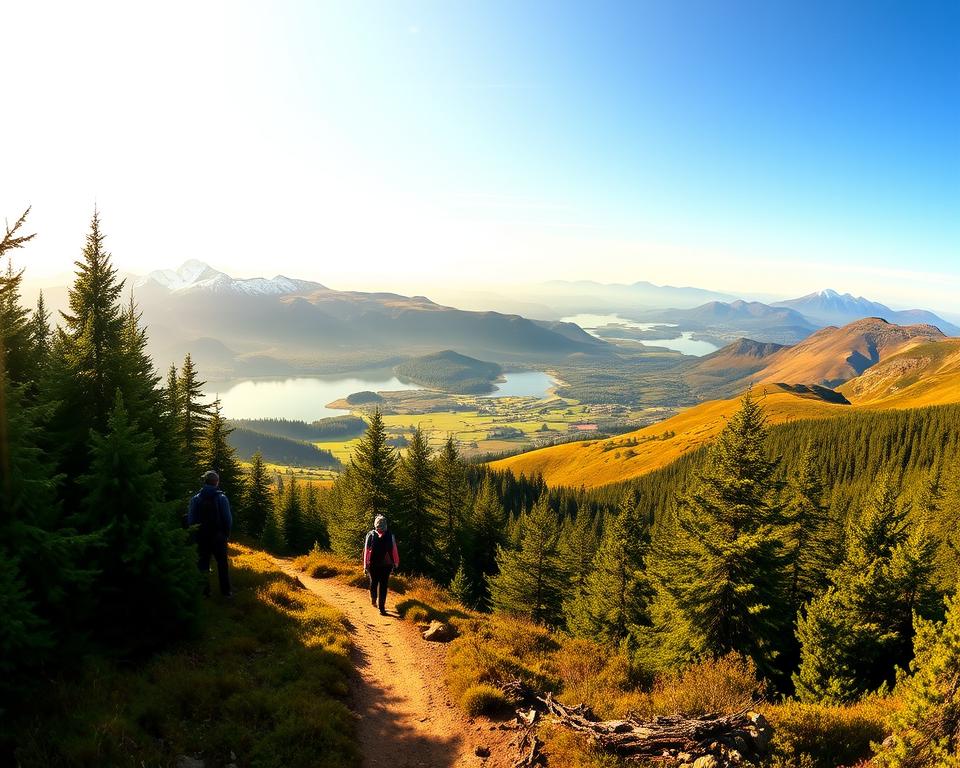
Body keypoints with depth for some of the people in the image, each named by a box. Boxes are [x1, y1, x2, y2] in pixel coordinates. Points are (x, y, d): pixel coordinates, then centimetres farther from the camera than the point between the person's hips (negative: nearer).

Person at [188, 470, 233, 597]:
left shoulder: (195, 499, -5)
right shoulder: (222, 498, -9)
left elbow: (191, 520, -3)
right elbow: (228, 519, -9)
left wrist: (194, 535, 9)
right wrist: (227, 534, 5)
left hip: (202, 537, 1)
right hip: (218, 536, -1)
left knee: (203, 564, 12)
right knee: (222, 564, 11)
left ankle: (204, 591, 14)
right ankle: (225, 591, 15)